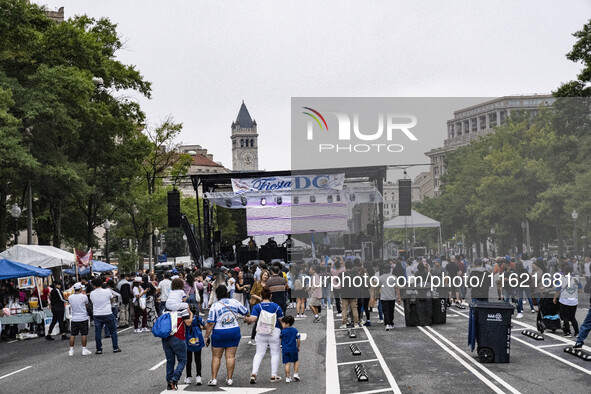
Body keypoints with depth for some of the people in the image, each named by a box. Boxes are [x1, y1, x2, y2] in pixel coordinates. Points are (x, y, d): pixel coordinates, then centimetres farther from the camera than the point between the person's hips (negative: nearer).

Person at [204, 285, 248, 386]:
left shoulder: (215, 306, -8)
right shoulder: (234, 302, 1)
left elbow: (211, 324, -10)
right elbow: (246, 312, 11)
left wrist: (206, 337, -3)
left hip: (219, 333, -2)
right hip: (234, 332, 2)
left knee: (216, 357, 7)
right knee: (230, 356, 6)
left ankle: (214, 379, 5)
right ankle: (229, 379, 8)